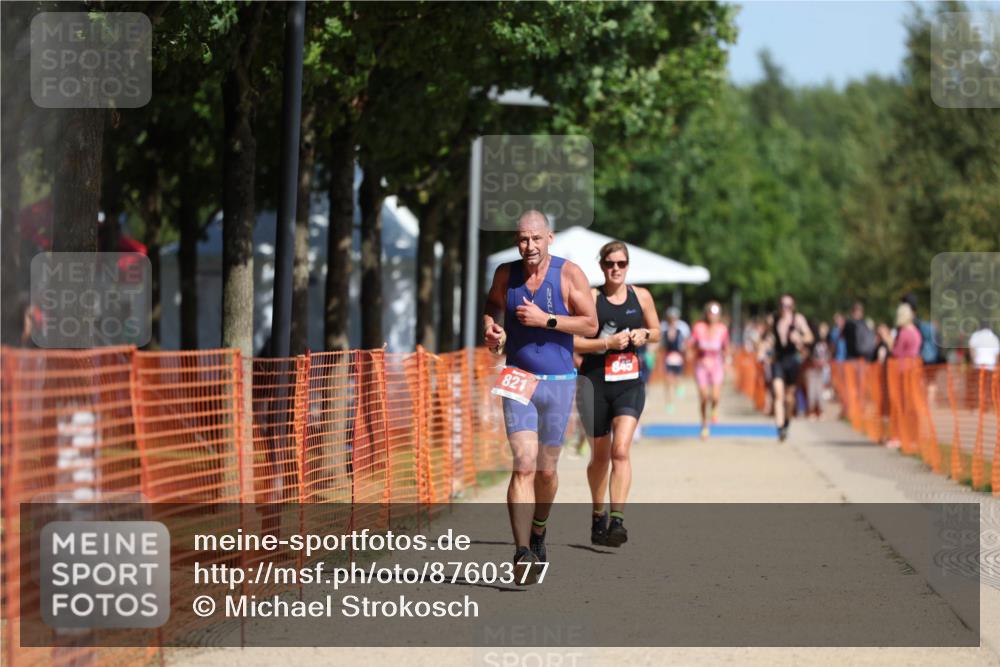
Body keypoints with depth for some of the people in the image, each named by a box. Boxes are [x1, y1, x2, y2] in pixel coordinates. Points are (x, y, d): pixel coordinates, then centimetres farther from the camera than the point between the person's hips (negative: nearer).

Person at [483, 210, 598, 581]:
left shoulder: (569, 273, -4)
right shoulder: (506, 274, 4)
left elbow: (590, 325, -7)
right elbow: (492, 307, 23)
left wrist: (546, 320, -17)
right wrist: (491, 328, 0)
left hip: (558, 383, 0)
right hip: (518, 382, 0)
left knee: (546, 470, 9)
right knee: (524, 465, -15)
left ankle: (538, 533, 37)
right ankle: (523, 552, -22)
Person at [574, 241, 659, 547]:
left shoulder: (641, 297, 6)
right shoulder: (591, 297, -4)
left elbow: (656, 331, 20)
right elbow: (572, 340, -8)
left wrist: (644, 334, -3)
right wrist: (609, 342, -18)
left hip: (629, 383, 1)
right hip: (595, 382, -1)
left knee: (621, 449, -17)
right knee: (600, 454, 11)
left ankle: (617, 520, -22)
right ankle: (598, 516, 32)